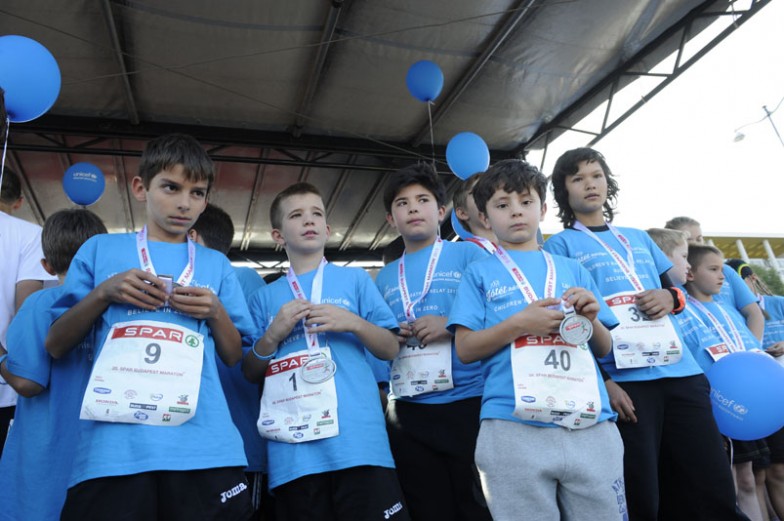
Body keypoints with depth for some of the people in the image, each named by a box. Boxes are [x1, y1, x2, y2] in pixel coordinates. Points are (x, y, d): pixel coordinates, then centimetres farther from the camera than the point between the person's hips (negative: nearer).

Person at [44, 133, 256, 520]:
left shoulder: (217, 265, 13)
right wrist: (103, 293, -5)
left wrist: (216, 312, -4)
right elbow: (55, 346, 10)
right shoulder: (100, 249, 10)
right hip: (113, 445, 0)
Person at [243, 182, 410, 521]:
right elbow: (250, 374, 13)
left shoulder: (355, 279, 10)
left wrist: (353, 323, -9)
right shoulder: (266, 297, 13)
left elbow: (390, 350, 8)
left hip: (359, 439, -1)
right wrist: (273, 334, -5)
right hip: (292, 450, 2)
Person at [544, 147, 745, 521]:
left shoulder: (638, 238, 21)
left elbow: (672, 289, 25)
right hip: (623, 379, -5)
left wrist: (670, 297, -1)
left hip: (681, 372, 5)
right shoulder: (560, 245, 4)